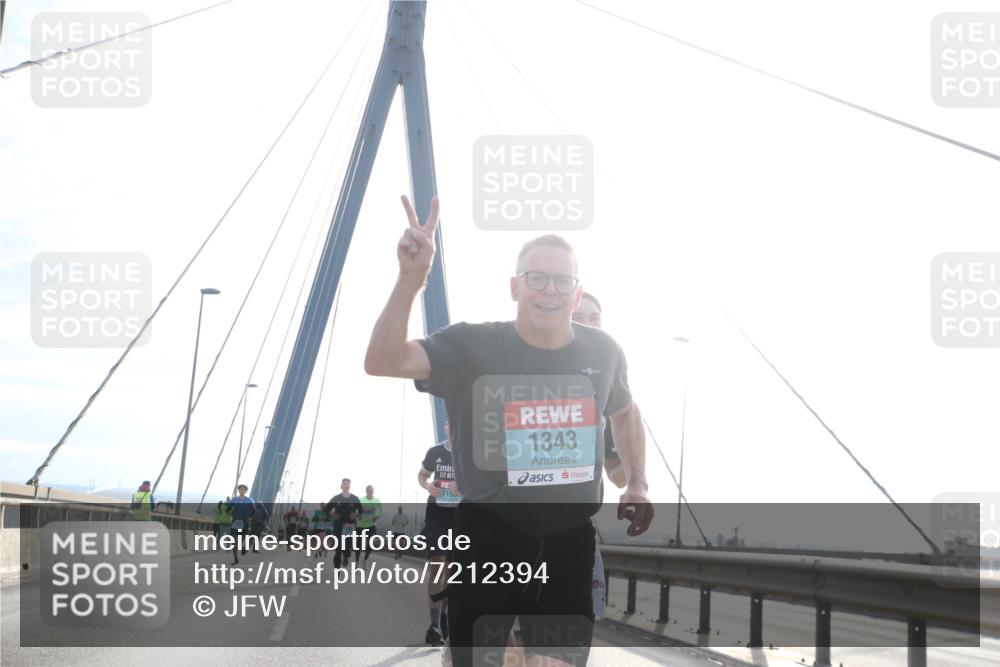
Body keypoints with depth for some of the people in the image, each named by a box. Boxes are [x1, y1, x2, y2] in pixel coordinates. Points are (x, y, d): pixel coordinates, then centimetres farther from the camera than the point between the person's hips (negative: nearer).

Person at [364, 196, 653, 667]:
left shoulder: (602, 352, -1)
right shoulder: (473, 347, -12)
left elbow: (624, 412, 21)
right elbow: (381, 362, -25)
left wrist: (637, 484, 12)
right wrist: (410, 279, -36)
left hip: (569, 540, 3)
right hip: (489, 537, -2)